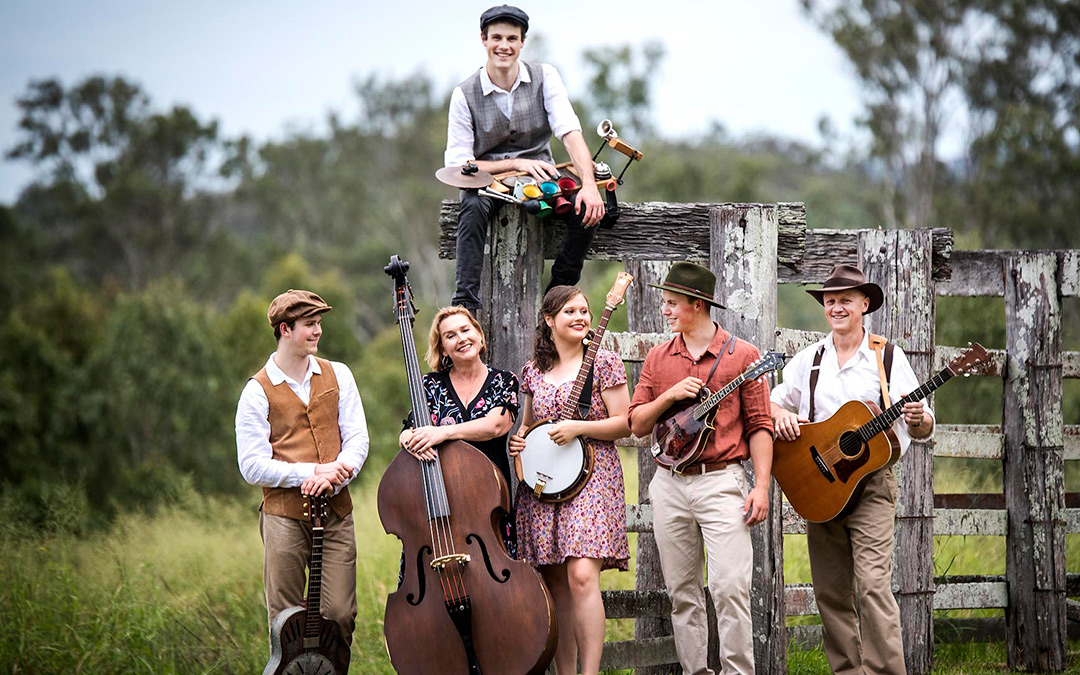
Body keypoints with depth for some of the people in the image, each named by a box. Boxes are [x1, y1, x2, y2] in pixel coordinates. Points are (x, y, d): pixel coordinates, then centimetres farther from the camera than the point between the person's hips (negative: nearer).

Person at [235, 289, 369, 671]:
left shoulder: (337, 375, 11)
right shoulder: (258, 391, 0)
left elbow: (357, 439, 6)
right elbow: (252, 466, -6)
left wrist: (336, 474, -14)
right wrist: (311, 472, -14)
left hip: (336, 513, 3)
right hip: (284, 515, -3)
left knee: (340, 615, -3)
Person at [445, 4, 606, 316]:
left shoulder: (544, 77, -2)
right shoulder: (465, 94, -6)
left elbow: (570, 133, -15)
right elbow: (457, 165, -9)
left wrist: (589, 184, -31)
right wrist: (516, 163, -21)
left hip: (540, 177, 2)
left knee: (587, 206, -26)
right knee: (474, 206, -36)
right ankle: (466, 306, -34)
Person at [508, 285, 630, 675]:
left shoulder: (604, 363, 1)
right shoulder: (534, 371, 14)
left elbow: (625, 423, -3)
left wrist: (577, 427, -14)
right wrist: (519, 440, 4)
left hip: (591, 478, -5)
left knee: (582, 575, -19)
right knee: (556, 584, 4)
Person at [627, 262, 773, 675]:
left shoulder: (742, 355, 1)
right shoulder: (658, 358, 11)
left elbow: (758, 425, -1)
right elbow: (637, 425, 8)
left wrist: (761, 486, -9)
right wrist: (669, 396, -9)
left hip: (721, 481, -4)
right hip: (669, 483, 4)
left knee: (730, 587, -13)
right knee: (682, 591, 6)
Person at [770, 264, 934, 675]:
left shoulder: (889, 358, 2)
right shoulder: (808, 360, 12)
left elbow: (923, 427, 3)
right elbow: (772, 401, 20)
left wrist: (918, 421, -20)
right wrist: (780, 415, -3)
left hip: (872, 482, -4)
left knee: (873, 584, -17)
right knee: (831, 591, 5)